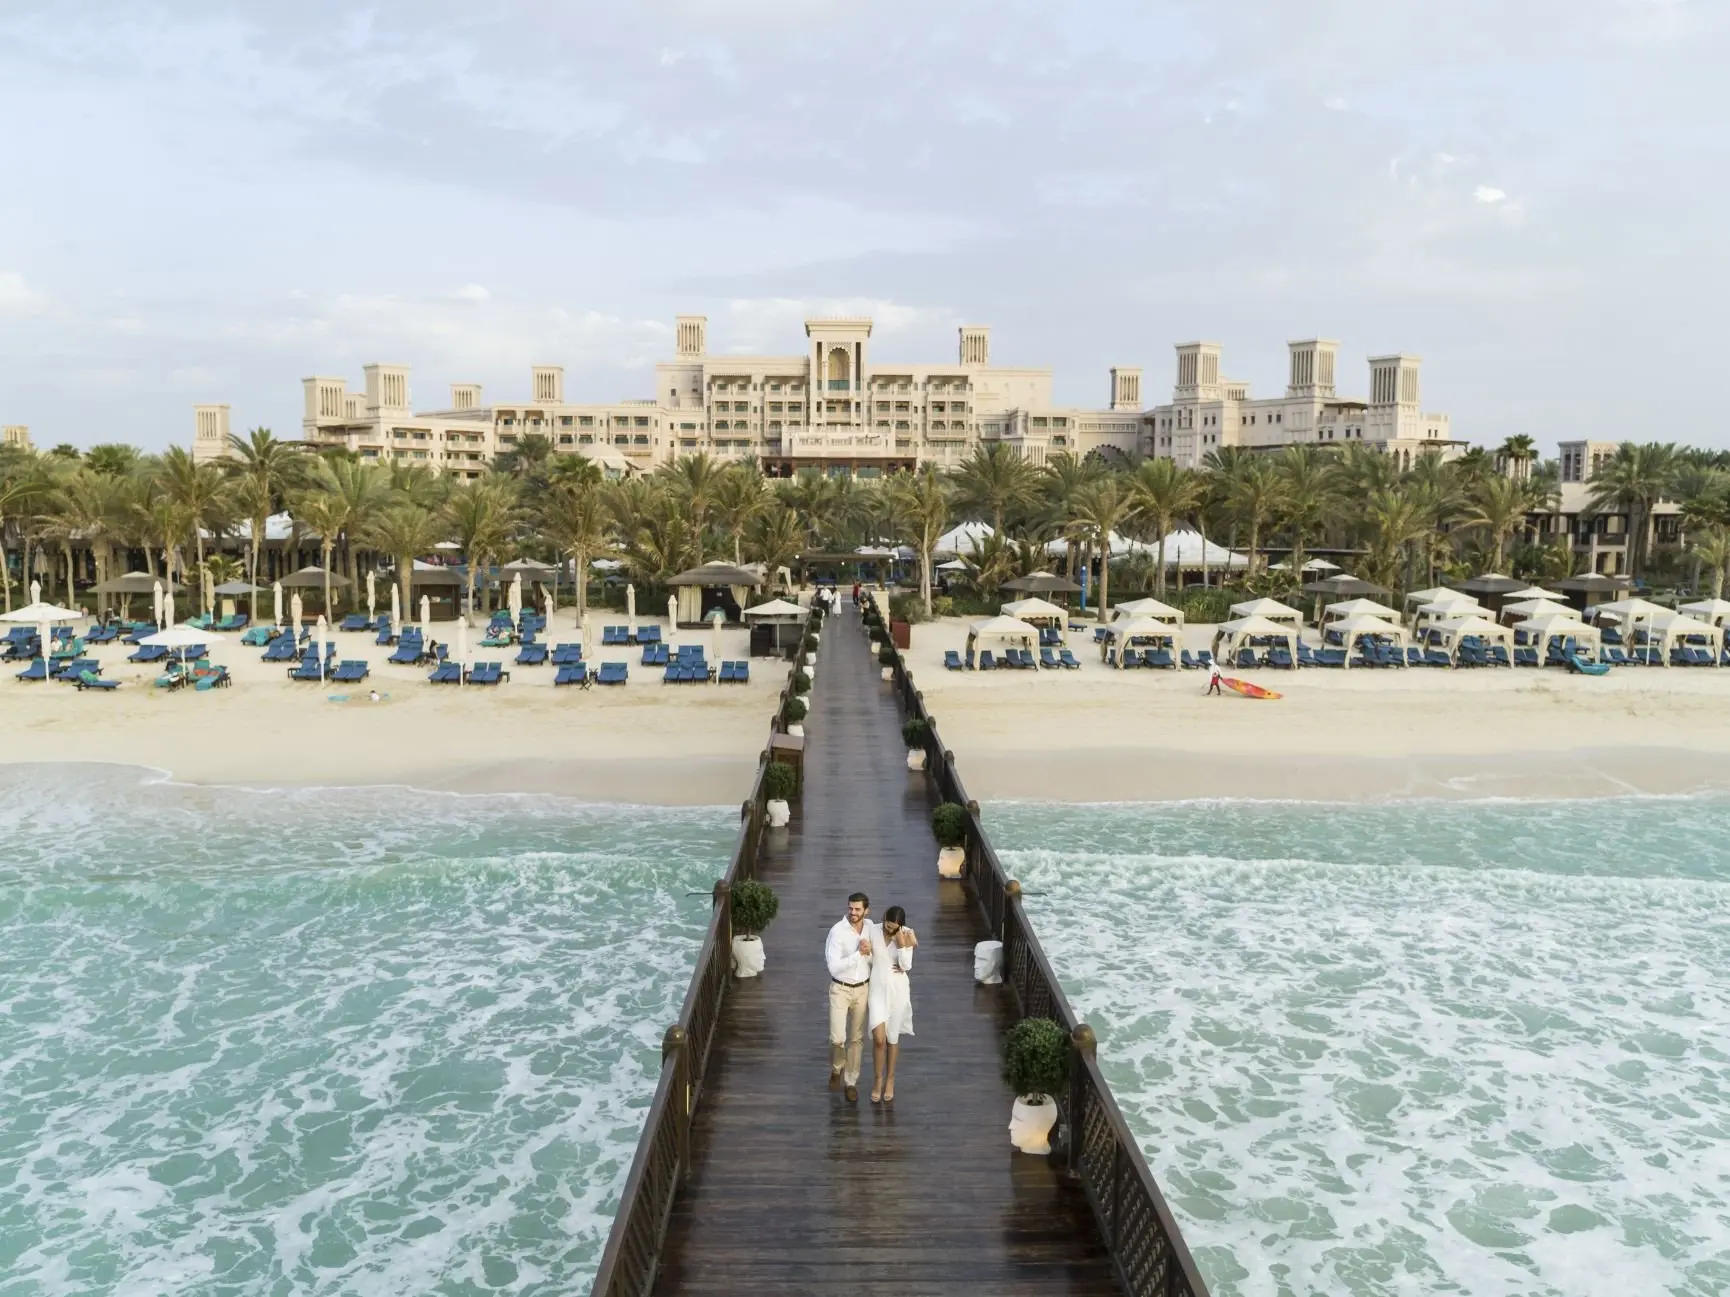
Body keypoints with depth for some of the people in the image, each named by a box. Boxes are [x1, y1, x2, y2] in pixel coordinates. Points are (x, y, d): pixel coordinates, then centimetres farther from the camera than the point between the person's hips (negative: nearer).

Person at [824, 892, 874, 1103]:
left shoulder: (871, 928, -4)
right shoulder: (837, 931, -18)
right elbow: (833, 966, -24)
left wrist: (870, 952, -18)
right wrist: (858, 953, -26)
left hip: (863, 989, 3)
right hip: (840, 989, -3)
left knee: (857, 1038, 9)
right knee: (837, 1038, -6)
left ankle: (851, 1082, 23)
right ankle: (836, 1069, 26)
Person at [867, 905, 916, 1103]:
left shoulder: (906, 935, -10)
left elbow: (907, 966, -14)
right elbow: (869, 959, 4)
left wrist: (901, 942, -23)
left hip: (898, 990, 0)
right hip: (877, 989, 0)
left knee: (892, 1038, 12)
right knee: (879, 1038, -8)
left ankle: (890, 1080, 31)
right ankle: (877, 1079, 15)